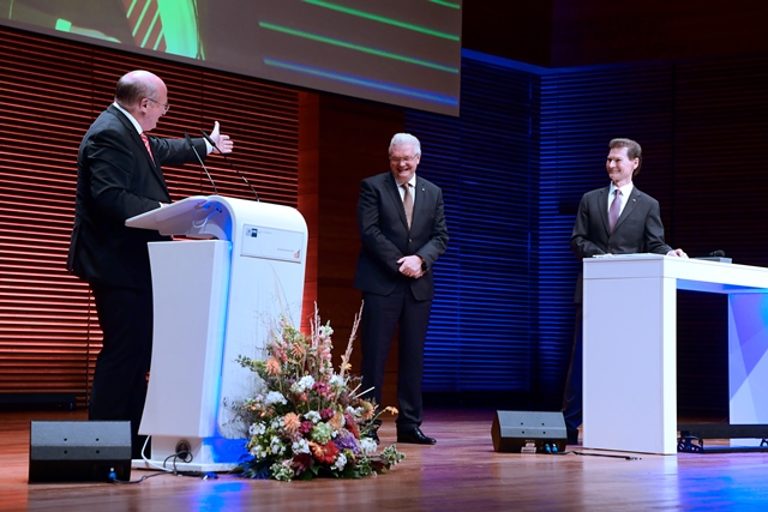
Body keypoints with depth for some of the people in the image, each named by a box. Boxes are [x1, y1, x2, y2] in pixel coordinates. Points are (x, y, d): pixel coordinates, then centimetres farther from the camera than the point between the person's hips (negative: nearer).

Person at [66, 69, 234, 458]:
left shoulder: (130, 133, 16)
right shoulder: (109, 134, -17)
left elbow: (162, 149, 36)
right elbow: (109, 197, -28)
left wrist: (207, 145, 49)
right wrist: (162, 211, -27)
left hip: (131, 264, 11)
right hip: (119, 265, -11)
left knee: (136, 352, 13)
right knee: (124, 353, -10)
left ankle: (133, 441, 18)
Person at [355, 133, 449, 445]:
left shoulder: (433, 193, 13)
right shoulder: (373, 187, 1)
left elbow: (441, 236, 8)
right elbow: (369, 232, -8)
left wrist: (420, 259, -11)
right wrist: (399, 264, -14)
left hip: (418, 284, 4)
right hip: (381, 282, -4)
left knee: (413, 357, 5)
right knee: (375, 356, -4)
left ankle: (409, 425, 10)